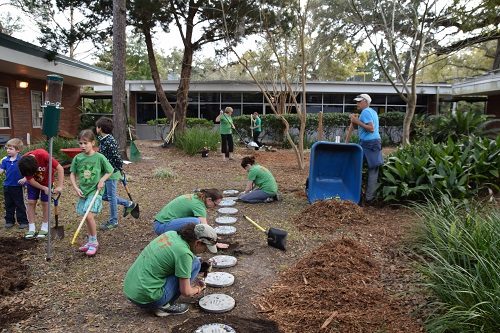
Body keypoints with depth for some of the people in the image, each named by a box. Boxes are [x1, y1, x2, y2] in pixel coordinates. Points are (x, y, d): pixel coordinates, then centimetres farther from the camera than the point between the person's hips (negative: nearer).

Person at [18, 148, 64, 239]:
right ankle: (31, 229, 5)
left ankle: (44, 228, 11)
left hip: (47, 180, -2)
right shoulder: (23, 163, -29)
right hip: (34, 182, 2)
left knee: (45, 203, -1)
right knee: (31, 202, -4)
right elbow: (30, 180, -17)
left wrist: (59, 186, -37)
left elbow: (60, 168, -35)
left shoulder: (43, 155, -39)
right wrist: (44, 188, -24)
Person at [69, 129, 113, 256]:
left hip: (95, 191, -4)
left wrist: (102, 180, -12)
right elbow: (72, 174, 9)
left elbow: (109, 171, 3)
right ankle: (90, 241, 28)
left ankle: (94, 242, 1)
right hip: (83, 191, 4)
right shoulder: (77, 158, 1)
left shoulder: (99, 157, -8)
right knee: (87, 217, 12)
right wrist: (76, 188, -2)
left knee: (89, 216, -16)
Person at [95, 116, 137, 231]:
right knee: (105, 196, 16)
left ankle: (113, 221, 15)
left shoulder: (110, 141, -21)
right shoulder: (102, 140, 9)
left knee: (111, 196, 2)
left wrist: (119, 168, -13)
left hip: (112, 172, -9)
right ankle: (128, 204, 28)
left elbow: (116, 157, -22)